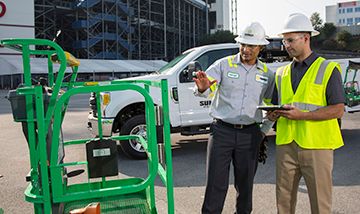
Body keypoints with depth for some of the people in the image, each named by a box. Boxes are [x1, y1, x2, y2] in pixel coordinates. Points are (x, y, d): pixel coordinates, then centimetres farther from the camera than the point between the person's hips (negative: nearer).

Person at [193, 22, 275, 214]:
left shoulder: (267, 73, 8)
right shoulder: (224, 65, -1)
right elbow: (207, 88, -12)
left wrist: (263, 131, 8)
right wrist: (202, 88, -36)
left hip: (250, 134, 3)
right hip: (222, 131, -2)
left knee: (245, 183, 13)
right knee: (216, 184, -2)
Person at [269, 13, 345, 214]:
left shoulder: (328, 69, 0)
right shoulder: (282, 73, 16)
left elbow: (338, 110, -8)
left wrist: (301, 115, -17)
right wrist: (274, 114, -4)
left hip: (317, 145, -4)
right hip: (286, 145, 5)